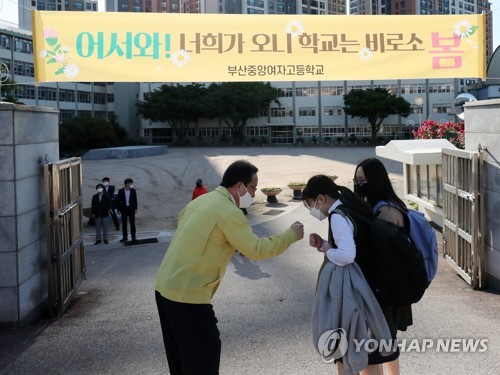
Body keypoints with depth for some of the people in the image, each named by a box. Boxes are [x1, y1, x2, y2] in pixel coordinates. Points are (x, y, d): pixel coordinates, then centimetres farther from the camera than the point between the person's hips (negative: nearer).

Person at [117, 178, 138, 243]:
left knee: (132, 223, 1)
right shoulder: (121, 191, -2)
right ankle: (125, 237, 15)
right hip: (124, 209, 0)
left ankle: (133, 236, 6)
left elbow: (135, 200, 4)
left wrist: (135, 208, 0)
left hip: (131, 208, 0)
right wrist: (119, 209, -3)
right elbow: (118, 200, 1)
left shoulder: (133, 190, 1)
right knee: (124, 223, 6)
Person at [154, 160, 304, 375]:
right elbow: (255, 250, -14)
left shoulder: (202, 200, 11)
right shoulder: (229, 212, -16)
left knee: (182, 355, 21)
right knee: (204, 355, 3)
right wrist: (290, 235, -2)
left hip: (165, 288, 9)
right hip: (188, 295, -9)